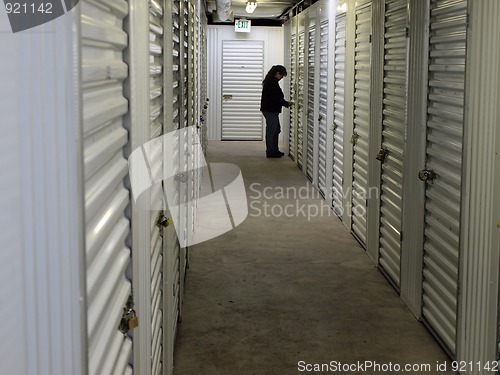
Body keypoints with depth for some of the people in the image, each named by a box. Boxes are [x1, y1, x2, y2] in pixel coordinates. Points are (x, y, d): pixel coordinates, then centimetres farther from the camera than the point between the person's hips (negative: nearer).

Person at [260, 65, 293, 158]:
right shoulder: (273, 82, -18)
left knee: (276, 129, 15)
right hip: (270, 110, -11)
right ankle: (271, 152, 0)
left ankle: (274, 150, 21)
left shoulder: (270, 81, 15)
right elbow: (276, 98, -22)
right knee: (272, 130, -5)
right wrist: (287, 104, -11)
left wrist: (285, 102, 12)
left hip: (270, 109, 11)